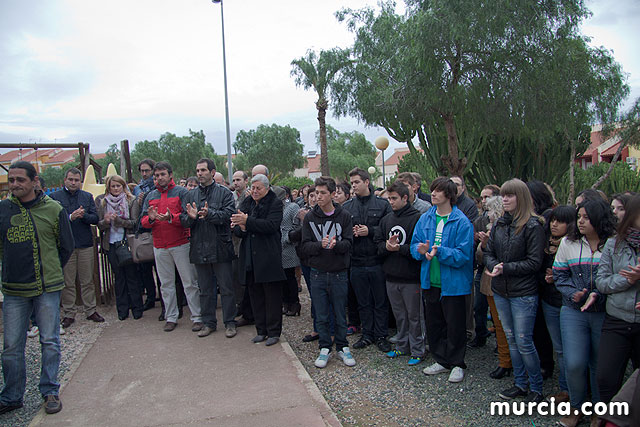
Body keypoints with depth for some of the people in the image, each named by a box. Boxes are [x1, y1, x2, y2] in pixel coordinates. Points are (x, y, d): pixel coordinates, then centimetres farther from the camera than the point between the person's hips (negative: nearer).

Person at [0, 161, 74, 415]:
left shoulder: (53, 209, -3)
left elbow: (67, 247, 7)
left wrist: (50, 271, 9)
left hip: (48, 289, -1)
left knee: (50, 342, 8)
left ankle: (50, 392, 22)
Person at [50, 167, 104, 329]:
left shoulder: (87, 196, 11)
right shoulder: (55, 197, 3)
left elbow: (95, 218, 4)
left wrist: (83, 215, -14)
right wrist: (71, 217, -20)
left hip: (85, 244, 2)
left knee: (87, 280, 8)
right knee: (67, 282, 4)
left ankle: (90, 310, 18)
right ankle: (68, 314, 14)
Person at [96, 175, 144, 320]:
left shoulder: (131, 200, 0)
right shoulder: (102, 202, 7)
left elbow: (134, 222, -7)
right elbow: (99, 225, 3)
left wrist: (118, 219, -20)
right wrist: (106, 221, -18)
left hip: (128, 242, -2)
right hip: (111, 244, 2)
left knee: (132, 275, 1)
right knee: (119, 277, 9)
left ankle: (137, 308, 11)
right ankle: (122, 309, 17)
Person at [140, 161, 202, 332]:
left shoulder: (181, 192, -1)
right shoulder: (150, 196, 13)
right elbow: (143, 221, 9)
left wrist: (171, 217, -25)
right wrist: (150, 218, -13)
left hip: (180, 244, -4)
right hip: (159, 246, 4)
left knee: (189, 283, 0)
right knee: (166, 284, 11)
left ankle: (197, 318, 7)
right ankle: (171, 317, 21)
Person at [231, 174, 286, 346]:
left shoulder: (275, 203, -4)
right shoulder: (246, 204, 13)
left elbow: (271, 225, -19)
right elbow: (236, 229, 9)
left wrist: (247, 221, -24)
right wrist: (241, 228, -15)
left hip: (269, 258, -5)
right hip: (249, 259, 5)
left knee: (272, 296, 2)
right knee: (255, 295, 11)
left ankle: (274, 332, 13)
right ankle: (261, 330, 23)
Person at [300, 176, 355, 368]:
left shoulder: (344, 216, -2)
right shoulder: (310, 217, -1)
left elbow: (348, 243, -6)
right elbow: (304, 246, -4)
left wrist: (335, 244, -27)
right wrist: (321, 245, -23)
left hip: (339, 273, 0)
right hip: (318, 273, 1)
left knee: (340, 314, 10)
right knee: (321, 316, 9)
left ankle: (342, 347, 25)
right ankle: (325, 348, 23)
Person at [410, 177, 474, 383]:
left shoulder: (461, 222, -12)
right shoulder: (425, 218, 5)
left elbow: (463, 255, -17)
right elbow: (414, 244, 7)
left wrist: (439, 251, -29)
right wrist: (420, 249, -16)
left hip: (453, 283, -5)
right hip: (430, 281, 5)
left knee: (455, 325, 7)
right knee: (433, 323, 16)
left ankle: (457, 364, 27)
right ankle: (441, 361, 33)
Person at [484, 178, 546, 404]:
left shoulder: (533, 226, -11)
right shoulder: (499, 224, 9)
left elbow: (534, 262, -13)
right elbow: (489, 254, 9)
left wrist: (505, 269, -17)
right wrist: (494, 266, -12)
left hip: (524, 293, -6)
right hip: (500, 291, 6)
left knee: (524, 342, -1)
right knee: (511, 340, 14)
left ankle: (536, 388, 17)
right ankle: (520, 384, 28)